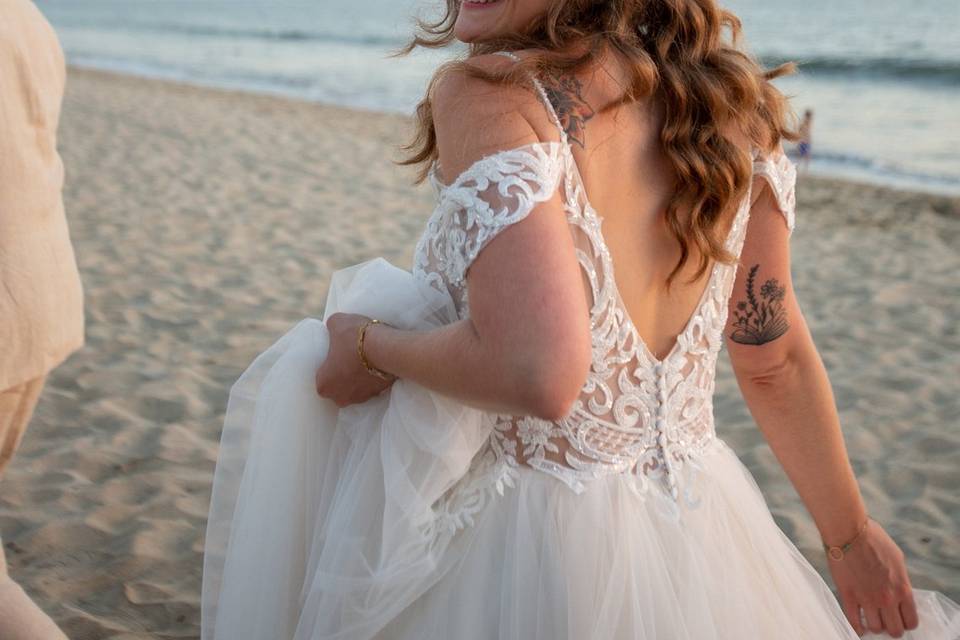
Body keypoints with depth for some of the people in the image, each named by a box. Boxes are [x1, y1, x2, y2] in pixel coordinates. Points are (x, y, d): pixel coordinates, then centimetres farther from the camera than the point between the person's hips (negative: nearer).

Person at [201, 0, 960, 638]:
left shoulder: (485, 89, -21)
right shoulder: (728, 99, -1)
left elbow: (537, 371, -33)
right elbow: (776, 360, 5)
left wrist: (368, 345, -13)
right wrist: (849, 531, 18)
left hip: (528, 538, -6)